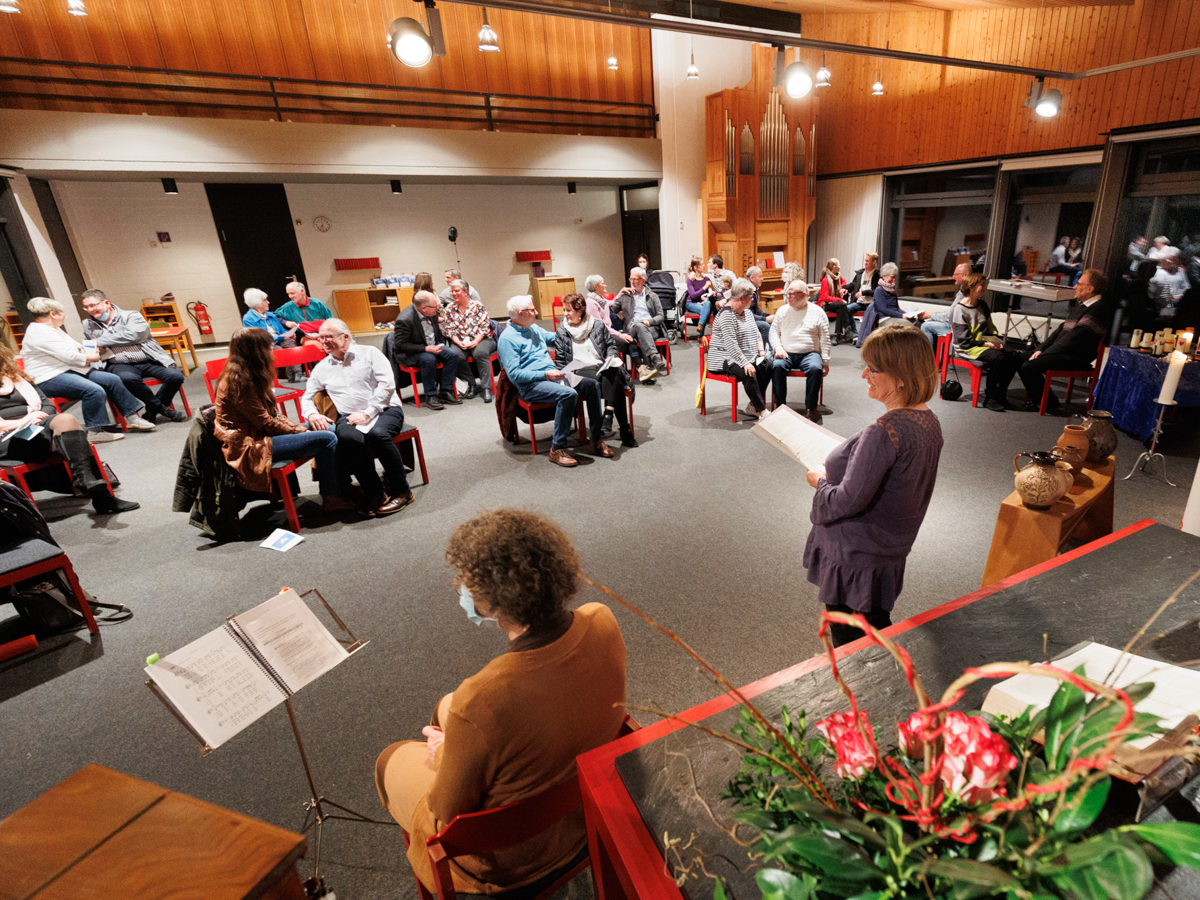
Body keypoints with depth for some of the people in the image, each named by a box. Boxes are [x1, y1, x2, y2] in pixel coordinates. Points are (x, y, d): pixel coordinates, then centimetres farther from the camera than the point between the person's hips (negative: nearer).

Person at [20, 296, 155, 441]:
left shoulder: (52, 329, 18)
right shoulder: (40, 332, -15)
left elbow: (75, 347, 24)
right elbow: (69, 355, -21)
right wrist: (91, 357, -4)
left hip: (68, 370, 11)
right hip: (50, 379, -11)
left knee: (112, 380, 0)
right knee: (95, 391, -32)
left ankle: (133, 418, 1)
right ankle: (95, 432, -23)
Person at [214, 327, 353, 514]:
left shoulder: (248, 374, 10)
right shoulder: (238, 380, -21)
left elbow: (271, 413, 13)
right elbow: (264, 422, -19)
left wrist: (298, 427, 1)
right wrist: (298, 431, -8)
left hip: (258, 433, 10)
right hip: (250, 446, -10)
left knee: (329, 429, 8)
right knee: (327, 440, -19)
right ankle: (330, 499, -7)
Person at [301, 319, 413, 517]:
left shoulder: (369, 353, 6)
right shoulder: (321, 368, 19)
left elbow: (387, 384, -5)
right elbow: (307, 397, 24)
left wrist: (367, 414, -13)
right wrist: (312, 414, -1)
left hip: (384, 409, -2)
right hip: (349, 417, 3)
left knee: (377, 433, -37)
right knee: (347, 437, -34)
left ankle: (401, 491, -20)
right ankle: (375, 493, -21)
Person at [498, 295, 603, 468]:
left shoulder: (534, 329, 19)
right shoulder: (507, 338, -7)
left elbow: (553, 338, 37)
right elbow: (514, 374, -14)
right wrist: (545, 374, -20)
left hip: (552, 375, 8)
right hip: (530, 385, -8)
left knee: (590, 384, -14)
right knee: (568, 393, -34)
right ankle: (557, 449, -25)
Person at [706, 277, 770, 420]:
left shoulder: (747, 312, 15)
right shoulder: (727, 315, -16)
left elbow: (756, 333, 21)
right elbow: (730, 344, -25)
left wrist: (761, 350, 2)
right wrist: (745, 363, -30)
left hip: (747, 356, 9)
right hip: (725, 359, -9)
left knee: (767, 366, -15)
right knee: (748, 373, -33)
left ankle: (753, 406, -12)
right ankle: (762, 411, -25)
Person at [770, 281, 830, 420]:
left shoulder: (817, 312, 7)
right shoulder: (783, 310, 13)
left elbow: (825, 338, 7)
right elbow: (774, 331, 11)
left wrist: (825, 361, 0)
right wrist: (778, 348, -8)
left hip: (809, 353, -1)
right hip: (786, 353, 1)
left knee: (816, 368, -33)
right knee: (777, 366, -31)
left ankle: (811, 407, -20)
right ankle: (780, 406, -21)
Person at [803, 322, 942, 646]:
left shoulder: (884, 432, -29)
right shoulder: (928, 421, 1)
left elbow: (849, 501, -26)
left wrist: (820, 480, -7)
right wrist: (837, 469, 8)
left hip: (855, 559, -9)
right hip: (889, 556, 9)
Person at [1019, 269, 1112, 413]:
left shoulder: (1098, 309, -14)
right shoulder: (1080, 304, 18)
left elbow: (1074, 338, -19)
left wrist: (1044, 353, -17)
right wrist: (1040, 349, 5)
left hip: (1075, 357, -10)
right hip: (1061, 351, 10)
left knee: (1029, 366, -26)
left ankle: (1047, 402, -6)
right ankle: (1038, 396, 10)